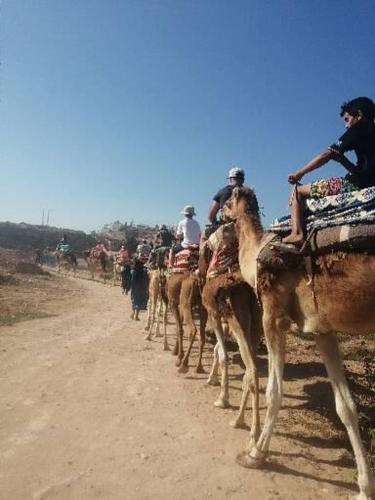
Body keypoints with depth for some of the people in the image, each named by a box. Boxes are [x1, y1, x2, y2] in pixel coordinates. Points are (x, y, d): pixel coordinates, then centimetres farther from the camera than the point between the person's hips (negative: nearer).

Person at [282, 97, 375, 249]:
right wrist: (342, 159, 14)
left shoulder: (360, 128, -1)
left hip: (356, 184, -9)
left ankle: (297, 234, -22)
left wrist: (299, 173, -2)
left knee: (298, 191, -3)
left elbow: (328, 154, -7)